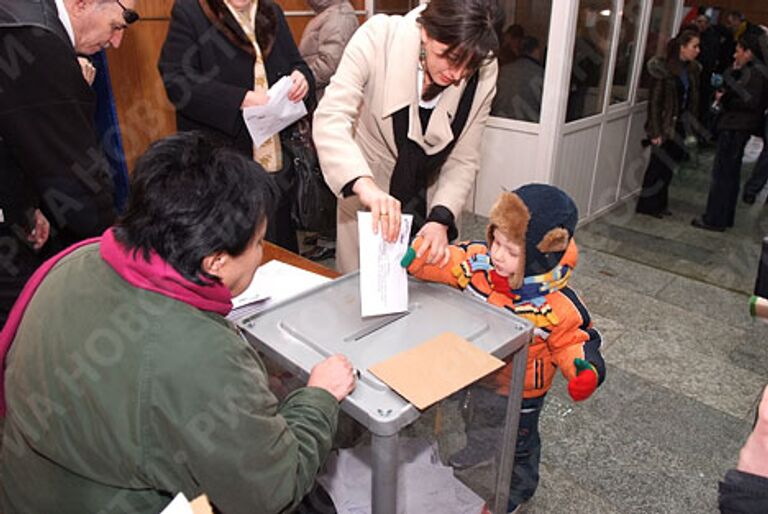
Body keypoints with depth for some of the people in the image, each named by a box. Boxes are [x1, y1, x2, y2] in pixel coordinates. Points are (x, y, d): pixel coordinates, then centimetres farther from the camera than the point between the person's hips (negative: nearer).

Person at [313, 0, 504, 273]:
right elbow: (330, 119, -29)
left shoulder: (483, 74, -14)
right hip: (365, 199, -1)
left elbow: (463, 161, -9)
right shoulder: (378, 38, -21)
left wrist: (440, 220, -23)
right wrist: (365, 186, -45)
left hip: (428, 205, 2)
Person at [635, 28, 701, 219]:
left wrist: (692, 128, 6)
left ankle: (659, 204, 25)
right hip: (665, 126, -6)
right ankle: (647, 205, 16)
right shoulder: (663, 68, -14)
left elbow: (693, 100, 9)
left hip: (680, 126, 6)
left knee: (669, 166, 12)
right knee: (658, 165, 2)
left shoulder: (693, 69, 6)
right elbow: (655, 101, -15)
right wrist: (655, 131, -17)